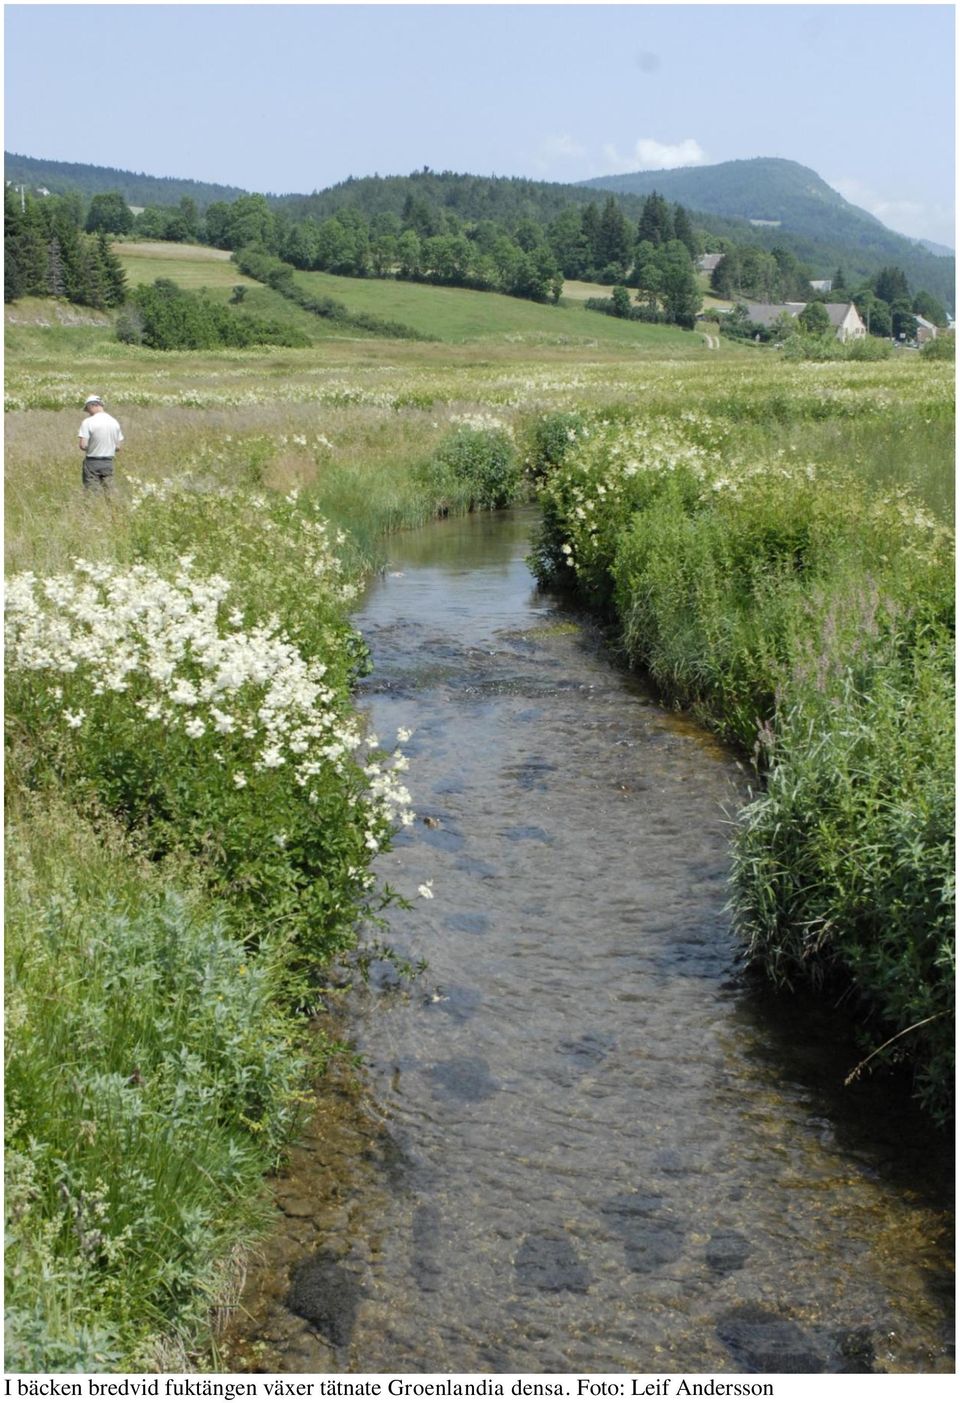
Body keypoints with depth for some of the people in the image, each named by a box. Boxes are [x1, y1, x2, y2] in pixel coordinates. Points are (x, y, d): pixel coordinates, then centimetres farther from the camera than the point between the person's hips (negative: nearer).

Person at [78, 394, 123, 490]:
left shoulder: (88, 422, -11)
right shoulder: (114, 422, 3)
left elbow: (83, 445, -16)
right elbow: (118, 446, 5)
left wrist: (89, 449, 5)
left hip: (92, 462, -4)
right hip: (108, 462, 4)